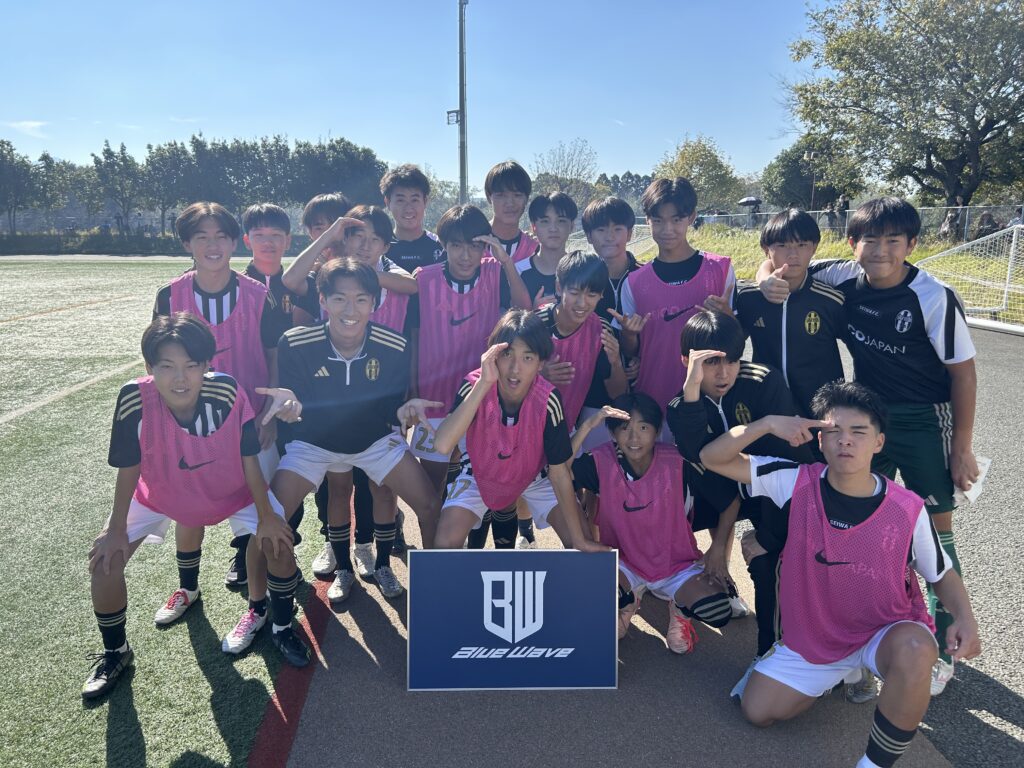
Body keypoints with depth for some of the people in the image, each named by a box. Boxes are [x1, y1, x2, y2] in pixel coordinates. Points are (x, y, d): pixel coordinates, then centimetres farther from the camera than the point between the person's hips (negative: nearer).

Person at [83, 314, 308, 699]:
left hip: (230, 489, -1)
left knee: (277, 538, -13)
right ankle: (115, 653, 22)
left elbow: (249, 458, -22)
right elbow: (128, 468, -17)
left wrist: (267, 517, -15)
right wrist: (116, 529, -9)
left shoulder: (228, 393, -34)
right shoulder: (134, 399, -32)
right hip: (160, 491, 1)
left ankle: (282, 628, 13)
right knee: (104, 558, -5)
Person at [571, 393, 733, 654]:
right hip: (623, 564, 1)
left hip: (676, 565, 0)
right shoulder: (602, 461, -17)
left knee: (718, 610, -28)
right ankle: (628, 601, 10)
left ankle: (679, 608, 13)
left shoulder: (678, 463, -19)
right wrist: (587, 426, -37)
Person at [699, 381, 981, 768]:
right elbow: (712, 457, -18)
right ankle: (837, 672, 29)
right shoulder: (795, 483, -17)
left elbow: (941, 574, 0)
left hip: (886, 632, -2)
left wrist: (964, 617, -21)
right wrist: (769, 423, -31)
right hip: (813, 636, 3)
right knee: (758, 711, 3)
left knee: (915, 650, -37)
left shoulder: (908, 509, -17)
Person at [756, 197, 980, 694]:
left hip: (924, 424, -4)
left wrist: (962, 447, -8)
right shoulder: (841, 279, -10)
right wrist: (768, 280, -20)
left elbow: (963, 372, -10)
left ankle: (941, 646, 19)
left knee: (933, 531, 3)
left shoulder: (934, 298, -20)